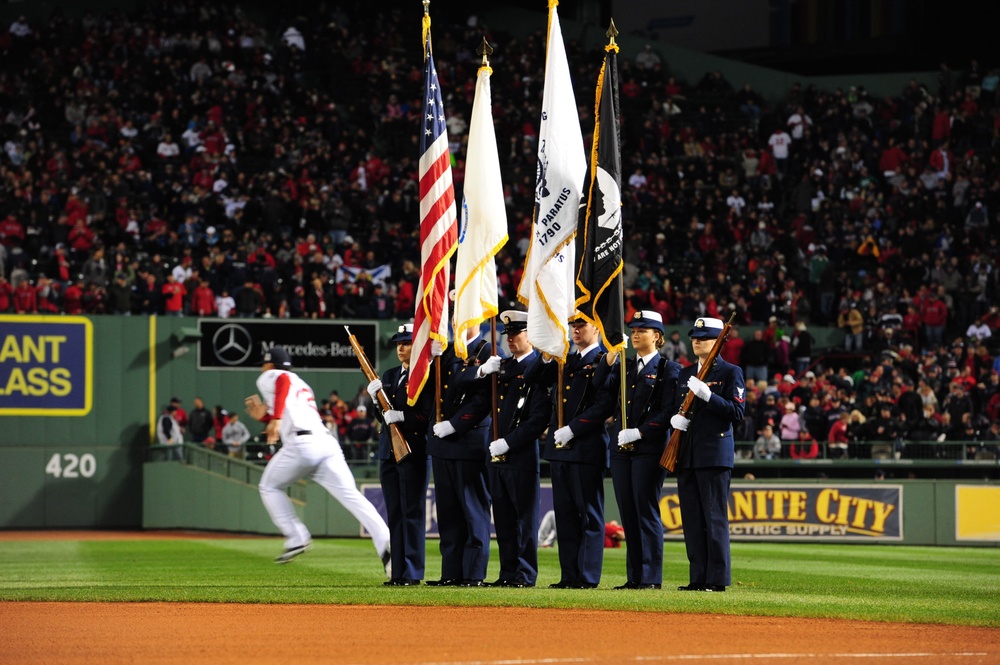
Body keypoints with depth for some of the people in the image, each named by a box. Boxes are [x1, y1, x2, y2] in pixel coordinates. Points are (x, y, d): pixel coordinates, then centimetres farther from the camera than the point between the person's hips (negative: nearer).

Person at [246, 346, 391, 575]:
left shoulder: (268, 377, 14)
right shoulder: (302, 385, 37)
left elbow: (283, 380, -11)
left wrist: (276, 418, -22)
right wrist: (264, 416, 41)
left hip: (301, 444, -6)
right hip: (327, 442, 6)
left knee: (269, 487, 20)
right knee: (351, 496, -10)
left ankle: (296, 538, 7)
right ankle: (387, 546, -31)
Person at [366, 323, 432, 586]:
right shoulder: (389, 376, 16)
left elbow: (428, 417, -11)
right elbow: (383, 417, 16)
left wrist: (402, 416, -21)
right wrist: (376, 400, -2)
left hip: (413, 452, -7)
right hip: (389, 451, 7)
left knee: (412, 513, -6)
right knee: (394, 514, 8)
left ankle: (412, 573, -5)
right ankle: (398, 572, 11)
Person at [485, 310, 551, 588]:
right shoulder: (503, 366, 17)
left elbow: (539, 418, -15)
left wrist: (508, 443, -17)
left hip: (523, 455, -8)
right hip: (497, 455, 8)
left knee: (525, 516, -2)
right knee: (503, 518, 9)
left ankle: (525, 574, 1)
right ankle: (508, 572, 14)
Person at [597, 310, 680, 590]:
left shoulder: (668, 369, -2)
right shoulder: (624, 367, 16)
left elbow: (669, 412, -9)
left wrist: (640, 432, -17)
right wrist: (609, 359, -8)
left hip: (649, 448, -6)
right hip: (621, 447, 6)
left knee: (646, 511, -7)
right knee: (627, 513, 6)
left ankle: (651, 577, -4)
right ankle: (634, 576, 10)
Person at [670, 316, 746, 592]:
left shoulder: (730, 372, -1)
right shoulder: (686, 374, 18)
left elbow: (737, 412, -10)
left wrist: (707, 395, -20)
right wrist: (676, 418, -2)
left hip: (715, 453, -7)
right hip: (687, 455, 7)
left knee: (714, 518, -7)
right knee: (691, 519, 6)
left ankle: (717, 579, -6)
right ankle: (698, 577, 10)